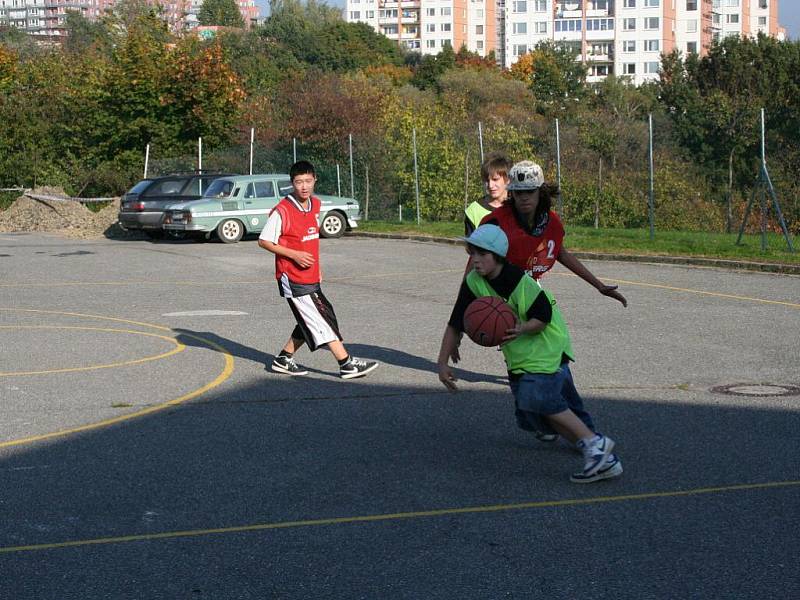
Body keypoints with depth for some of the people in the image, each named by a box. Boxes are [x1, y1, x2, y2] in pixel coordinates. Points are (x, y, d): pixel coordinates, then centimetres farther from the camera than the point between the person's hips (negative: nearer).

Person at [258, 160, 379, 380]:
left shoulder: (315, 204, 7)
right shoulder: (282, 211, -16)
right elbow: (264, 241, -12)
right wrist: (294, 255, -19)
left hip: (311, 277, 8)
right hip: (293, 279, -8)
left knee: (309, 323, 13)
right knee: (323, 321, -7)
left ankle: (283, 360, 26)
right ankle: (347, 364, -3)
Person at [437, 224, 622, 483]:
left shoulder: (521, 281, -22)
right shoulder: (473, 283, -5)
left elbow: (543, 318, -15)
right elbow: (455, 325, 0)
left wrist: (521, 330, -34)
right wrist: (443, 363, -3)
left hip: (546, 347, -7)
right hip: (518, 356, 7)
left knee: (538, 398, -26)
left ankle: (594, 443, -14)